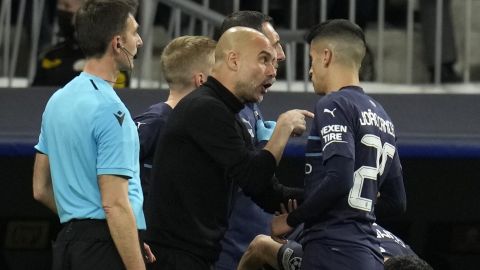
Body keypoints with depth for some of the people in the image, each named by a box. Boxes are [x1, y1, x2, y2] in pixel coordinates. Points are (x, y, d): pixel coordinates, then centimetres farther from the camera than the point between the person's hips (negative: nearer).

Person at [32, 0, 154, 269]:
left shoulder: (58, 100, 12)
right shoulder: (110, 110, -16)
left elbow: (41, 189, 18)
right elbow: (115, 204, -20)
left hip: (67, 242, 9)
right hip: (106, 247, -9)